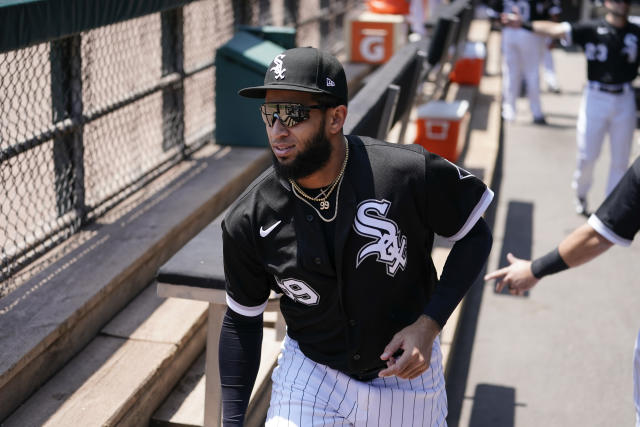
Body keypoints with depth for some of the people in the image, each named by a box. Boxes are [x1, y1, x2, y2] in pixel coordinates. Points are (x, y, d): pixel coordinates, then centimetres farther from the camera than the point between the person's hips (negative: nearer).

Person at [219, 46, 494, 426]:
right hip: (308, 377, 1)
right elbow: (242, 320, -3)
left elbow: (475, 236, -7)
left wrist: (429, 325, -17)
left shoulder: (409, 174, -24)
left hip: (406, 372, 0)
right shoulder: (249, 221, -16)